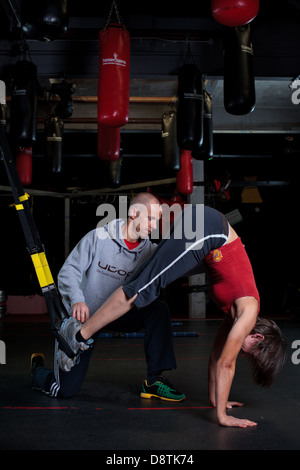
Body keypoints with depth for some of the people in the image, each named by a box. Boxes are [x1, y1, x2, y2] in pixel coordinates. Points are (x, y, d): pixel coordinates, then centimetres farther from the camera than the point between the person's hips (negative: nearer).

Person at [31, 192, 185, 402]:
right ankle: (38, 368, 30)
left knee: (159, 309, -20)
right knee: (65, 390, -7)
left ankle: (155, 380, -13)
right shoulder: (98, 238, -15)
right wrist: (77, 300, -36)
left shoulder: (150, 251, -5)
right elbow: (69, 271, -18)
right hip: (81, 315, -4)